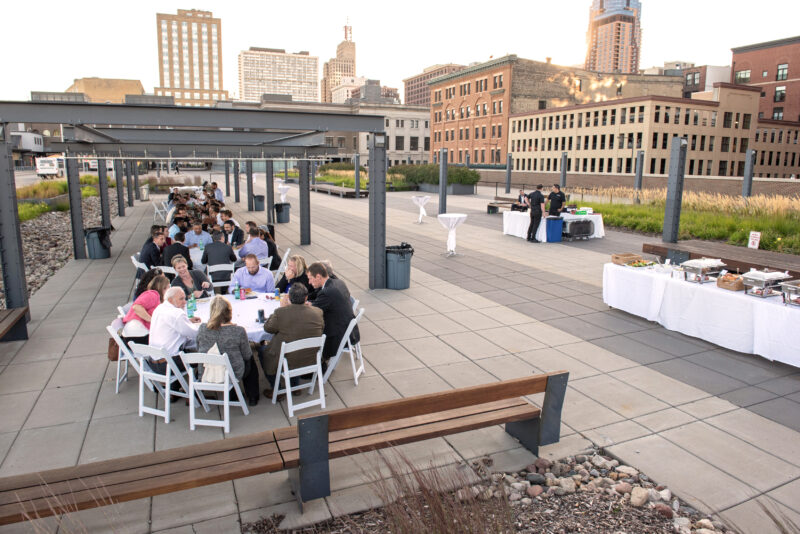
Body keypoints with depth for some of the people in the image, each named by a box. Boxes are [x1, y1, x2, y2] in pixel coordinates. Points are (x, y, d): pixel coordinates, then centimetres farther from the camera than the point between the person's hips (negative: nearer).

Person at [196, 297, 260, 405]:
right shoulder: (238, 331, -23)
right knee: (250, 361, 29)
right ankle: (252, 398, 37)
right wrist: (249, 345, 11)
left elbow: (199, 351, 4)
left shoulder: (202, 329, -14)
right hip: (233, 375, -4)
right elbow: (247, 355, -10)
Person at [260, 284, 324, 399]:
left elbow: (268, 328, -2)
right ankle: (295, 386, 40)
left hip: (287, 362, -4)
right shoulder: (318, 312, -12)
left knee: (263, 353, 25)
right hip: (311, 360, 4)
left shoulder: (280, 312, -21)